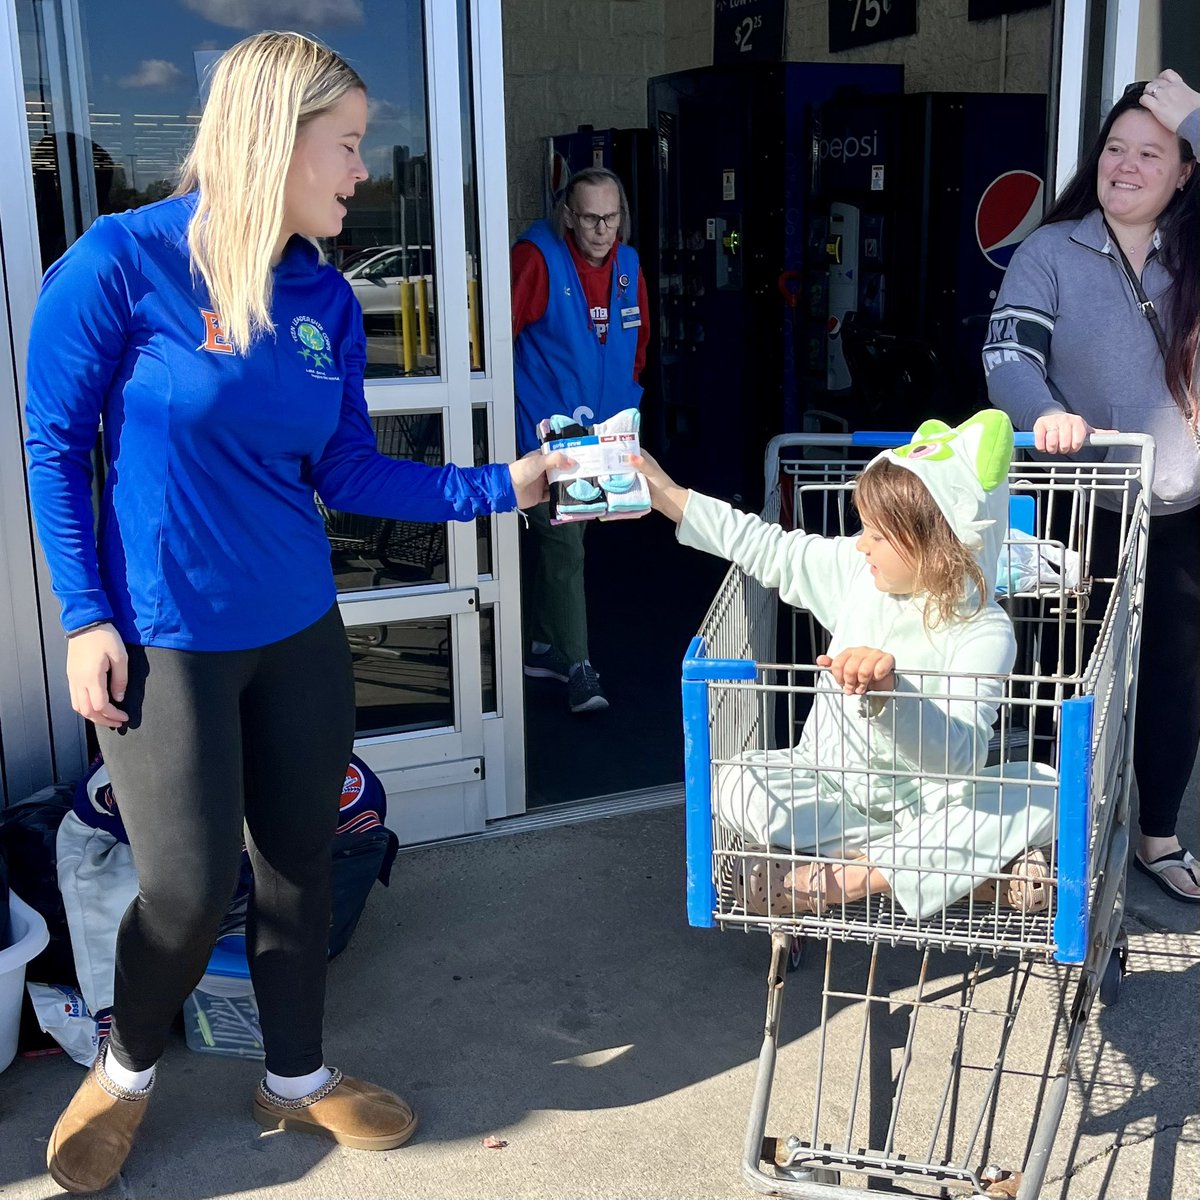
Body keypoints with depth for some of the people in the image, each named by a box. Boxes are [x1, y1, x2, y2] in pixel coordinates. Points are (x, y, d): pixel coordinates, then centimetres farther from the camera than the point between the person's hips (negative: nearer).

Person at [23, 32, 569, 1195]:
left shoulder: (325, 299, 1)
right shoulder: (122, 261, -14)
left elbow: (347, 472, 4)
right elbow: (55, 446, -8)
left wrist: (501, 485, -3)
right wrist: (87, 618, -11)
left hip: (297, 628, 6)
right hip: (161, 641, -5)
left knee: (300, 858, 14)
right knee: (191, 886, 0)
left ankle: (296, 1078, 37)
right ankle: (124, 1068, 32)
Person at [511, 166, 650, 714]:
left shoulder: (628, 265, 5)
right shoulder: (537, 259, -16)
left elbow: (638, 339, 20)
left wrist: (623, 398, 16)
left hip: (599, 436, 7)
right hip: (543, 432, -7)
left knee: (562, 544, 17)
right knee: (564, 549, -9)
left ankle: (542, 647, 30)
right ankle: (578, 668, -2)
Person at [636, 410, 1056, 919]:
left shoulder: (985, 632, -21)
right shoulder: (857, 570, -5)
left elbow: (959, 753, -33)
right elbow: (769, 548, 6)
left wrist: (889, 695, -51)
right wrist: (668, 495, 6)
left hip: (926, 800, -4)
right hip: (830, 785, 4)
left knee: (1042, 794, -29)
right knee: (737, 787, -23)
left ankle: (852, 875, -27)